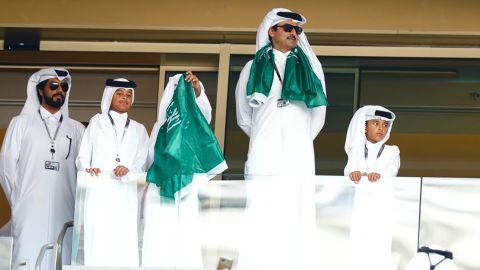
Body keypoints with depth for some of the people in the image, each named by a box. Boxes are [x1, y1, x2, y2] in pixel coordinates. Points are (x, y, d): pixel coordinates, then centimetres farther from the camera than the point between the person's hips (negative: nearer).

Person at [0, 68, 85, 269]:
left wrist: (79, 205, 2)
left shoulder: (76, 129, 14)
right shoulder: (21, 123, 9)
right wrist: (18, 201, 3)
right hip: (30, 212, -2)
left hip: (64, 212, 2)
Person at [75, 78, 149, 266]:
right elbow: (82, 158, 6)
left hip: (125, 195, 2)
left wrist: (128, 170, -12)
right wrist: (88, 169, -16)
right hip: (99, 192, -2)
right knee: (98, 242, -9)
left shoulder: (138, 129, 17)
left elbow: (143, 164, 8)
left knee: (124, 242, -5)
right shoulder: (96, 122, 11)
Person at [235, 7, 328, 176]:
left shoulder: (311, 66, 16)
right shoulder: (253, 67, 15)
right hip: (263, 152, 0)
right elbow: (244, 117, 18)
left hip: (299, 154, 0)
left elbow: (318, 115, 17)